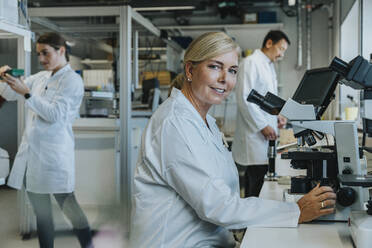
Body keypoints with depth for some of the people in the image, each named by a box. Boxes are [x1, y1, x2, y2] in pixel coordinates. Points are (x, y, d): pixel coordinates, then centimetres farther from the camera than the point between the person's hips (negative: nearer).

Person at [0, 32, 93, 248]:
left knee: (67, 203, -1)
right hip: (32, 151, 7)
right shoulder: (40, 78, 14)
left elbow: (55, 114, -16)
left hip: (54, 155, -7)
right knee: (41, 210, 12)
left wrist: (27, 93, -22)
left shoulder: (72, 80, -6)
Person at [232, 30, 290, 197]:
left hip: (267, 135, 9)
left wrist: (276, 117, 11)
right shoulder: (250, 63, -9)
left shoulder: (269, 66, 20)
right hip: (254, 133, -9)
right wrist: (263, 125, -16)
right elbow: (244, 98, -17)